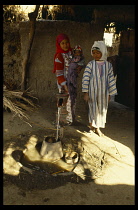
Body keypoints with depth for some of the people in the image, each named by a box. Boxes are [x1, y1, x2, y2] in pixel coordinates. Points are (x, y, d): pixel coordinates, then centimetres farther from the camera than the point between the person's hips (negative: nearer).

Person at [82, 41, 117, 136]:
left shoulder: (108, 65, 0)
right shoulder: (90, 64, -5)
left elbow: (111, 79, 4)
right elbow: (85, 78, -8)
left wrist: (110, 94, 5)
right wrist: (85, 93, -12)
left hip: (103, 93, 2)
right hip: (92, 92, -2)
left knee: (102, 110, 10)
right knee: (93, 109, 6)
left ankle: (97, 127, 27)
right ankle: (93, 125, 26)